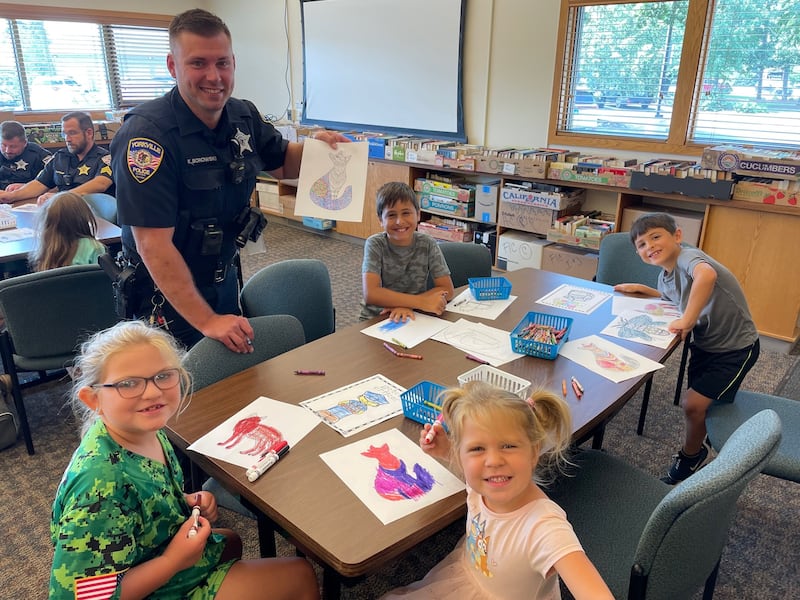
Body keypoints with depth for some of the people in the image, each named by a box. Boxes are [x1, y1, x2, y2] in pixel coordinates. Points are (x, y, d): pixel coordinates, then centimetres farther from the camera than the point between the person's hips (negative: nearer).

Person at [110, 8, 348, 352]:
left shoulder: (244, 117, -5)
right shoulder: (146, 134, -25)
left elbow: (282, 163, 13)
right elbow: (153, 244, -28)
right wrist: (207, 321, -30)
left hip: (224, 277, 7)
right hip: (168, 289, -6)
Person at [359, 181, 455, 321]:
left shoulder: (427, 244, -5)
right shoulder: (375, 244, -11)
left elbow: (447, 290, -8)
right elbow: (371, 294, -23)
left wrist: (407, 305, -23)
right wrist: (423, 302, -29)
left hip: (413, 317, 3)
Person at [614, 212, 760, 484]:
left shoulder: (688, 257, -26)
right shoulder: (665, 276, 1)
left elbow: (706, 274, -51)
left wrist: (687, 320, -44)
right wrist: (640, 289, 10)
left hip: (736, 347, -8)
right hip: (705, 344, 8)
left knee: (694, 404, -7)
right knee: (702, 402, 14)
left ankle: (689, 458, 20)